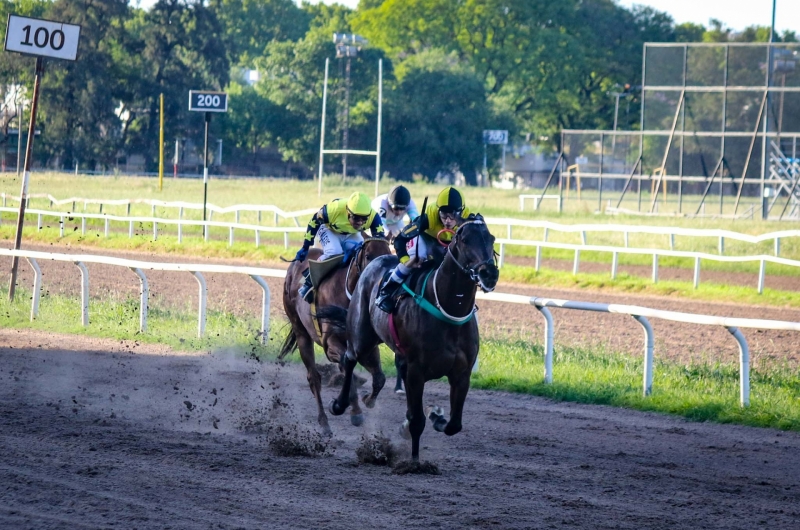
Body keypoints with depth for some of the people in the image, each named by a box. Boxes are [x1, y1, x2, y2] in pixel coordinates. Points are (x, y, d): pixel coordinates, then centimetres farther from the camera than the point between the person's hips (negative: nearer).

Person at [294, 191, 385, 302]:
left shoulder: (373, 216, -35)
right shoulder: (334, 209, -40)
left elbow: (380, 239, -20)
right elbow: (314, 223, -21)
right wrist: (305, 248, -13)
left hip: (351, 234, 4)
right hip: (329, 230, -4)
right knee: (334, 253, -29)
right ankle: (308, 282, -14)